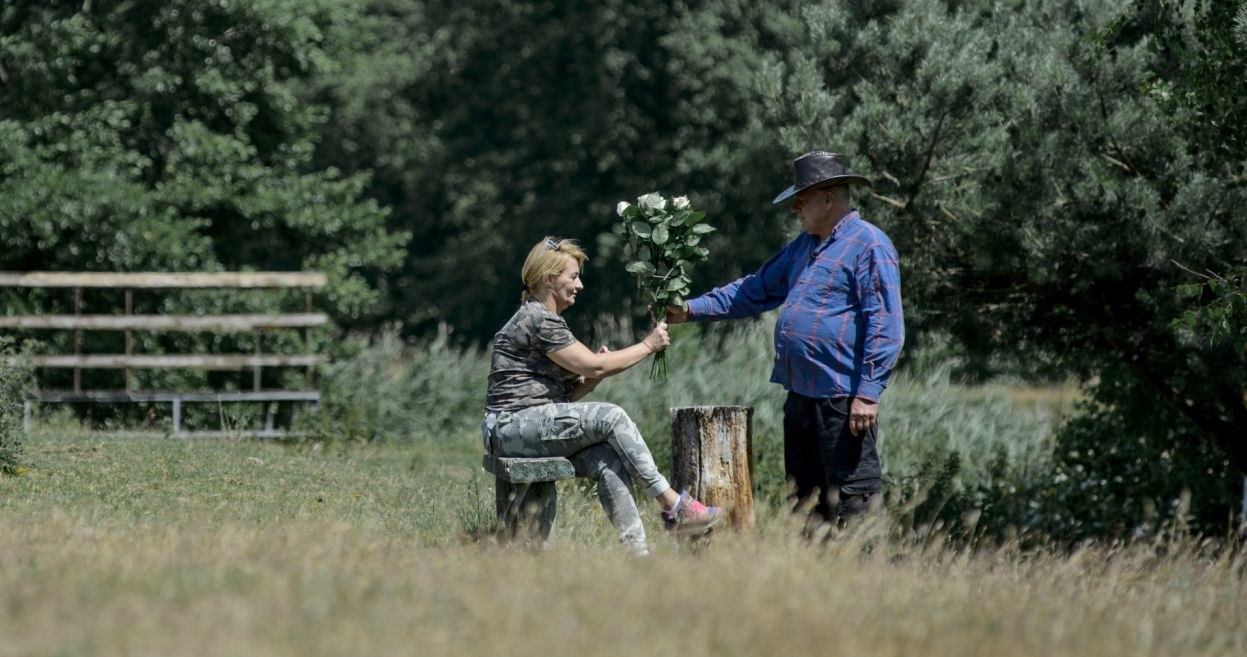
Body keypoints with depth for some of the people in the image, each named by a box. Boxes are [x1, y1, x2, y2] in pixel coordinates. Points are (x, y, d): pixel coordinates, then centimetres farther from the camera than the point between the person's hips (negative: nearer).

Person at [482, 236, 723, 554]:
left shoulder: (545, 319, 23)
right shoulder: (538, 320, -11)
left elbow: (566, 395, 18)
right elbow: (592, 365, -15)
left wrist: (595, 377, 0)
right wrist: (648, 346, -5)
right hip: (512, 427, -9)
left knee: (608, 461, -15)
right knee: (611, 417, -22)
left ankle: (636, 550, -28)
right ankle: (672, 506, -19)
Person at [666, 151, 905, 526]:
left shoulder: (869, 246, -9)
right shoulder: (804, 247, 20)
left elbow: (885, 326, -15)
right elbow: (757, 290, 28)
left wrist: (869, 392, -20)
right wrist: (691, 310, 20)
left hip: (843, 397, -9)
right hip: (801, 394, 9)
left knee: (851, 502, -9)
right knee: (806, 497, 12)